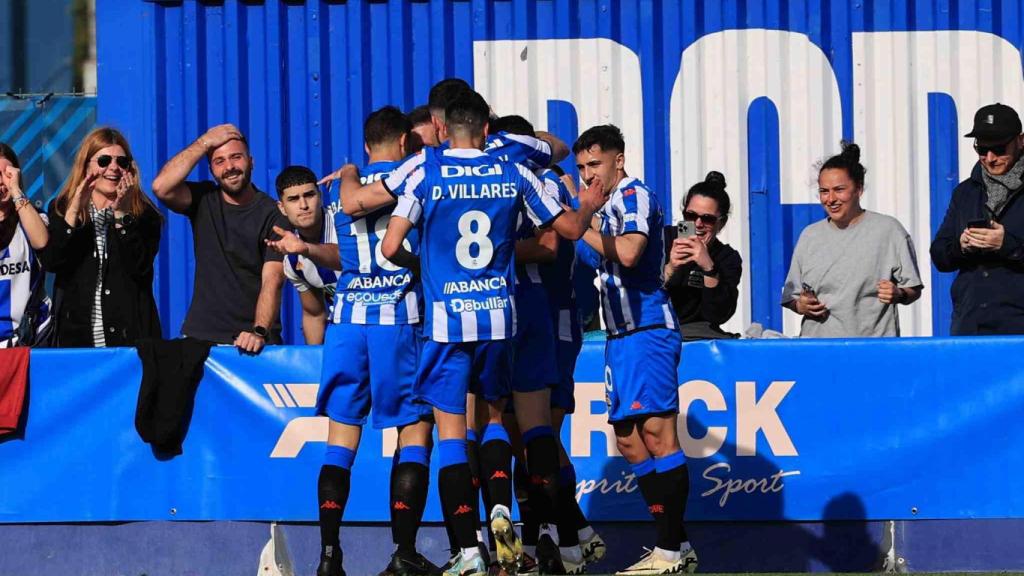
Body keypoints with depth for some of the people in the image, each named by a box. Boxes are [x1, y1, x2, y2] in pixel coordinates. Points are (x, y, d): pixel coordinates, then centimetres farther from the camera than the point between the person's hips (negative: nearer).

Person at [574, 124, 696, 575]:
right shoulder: (608, 205, 21)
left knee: (657, 433, -12)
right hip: (621, 334, 10)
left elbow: (628, 252, -22)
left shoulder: (634, 196, -8)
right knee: (630, 441, 8)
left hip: (646, 330, -10)